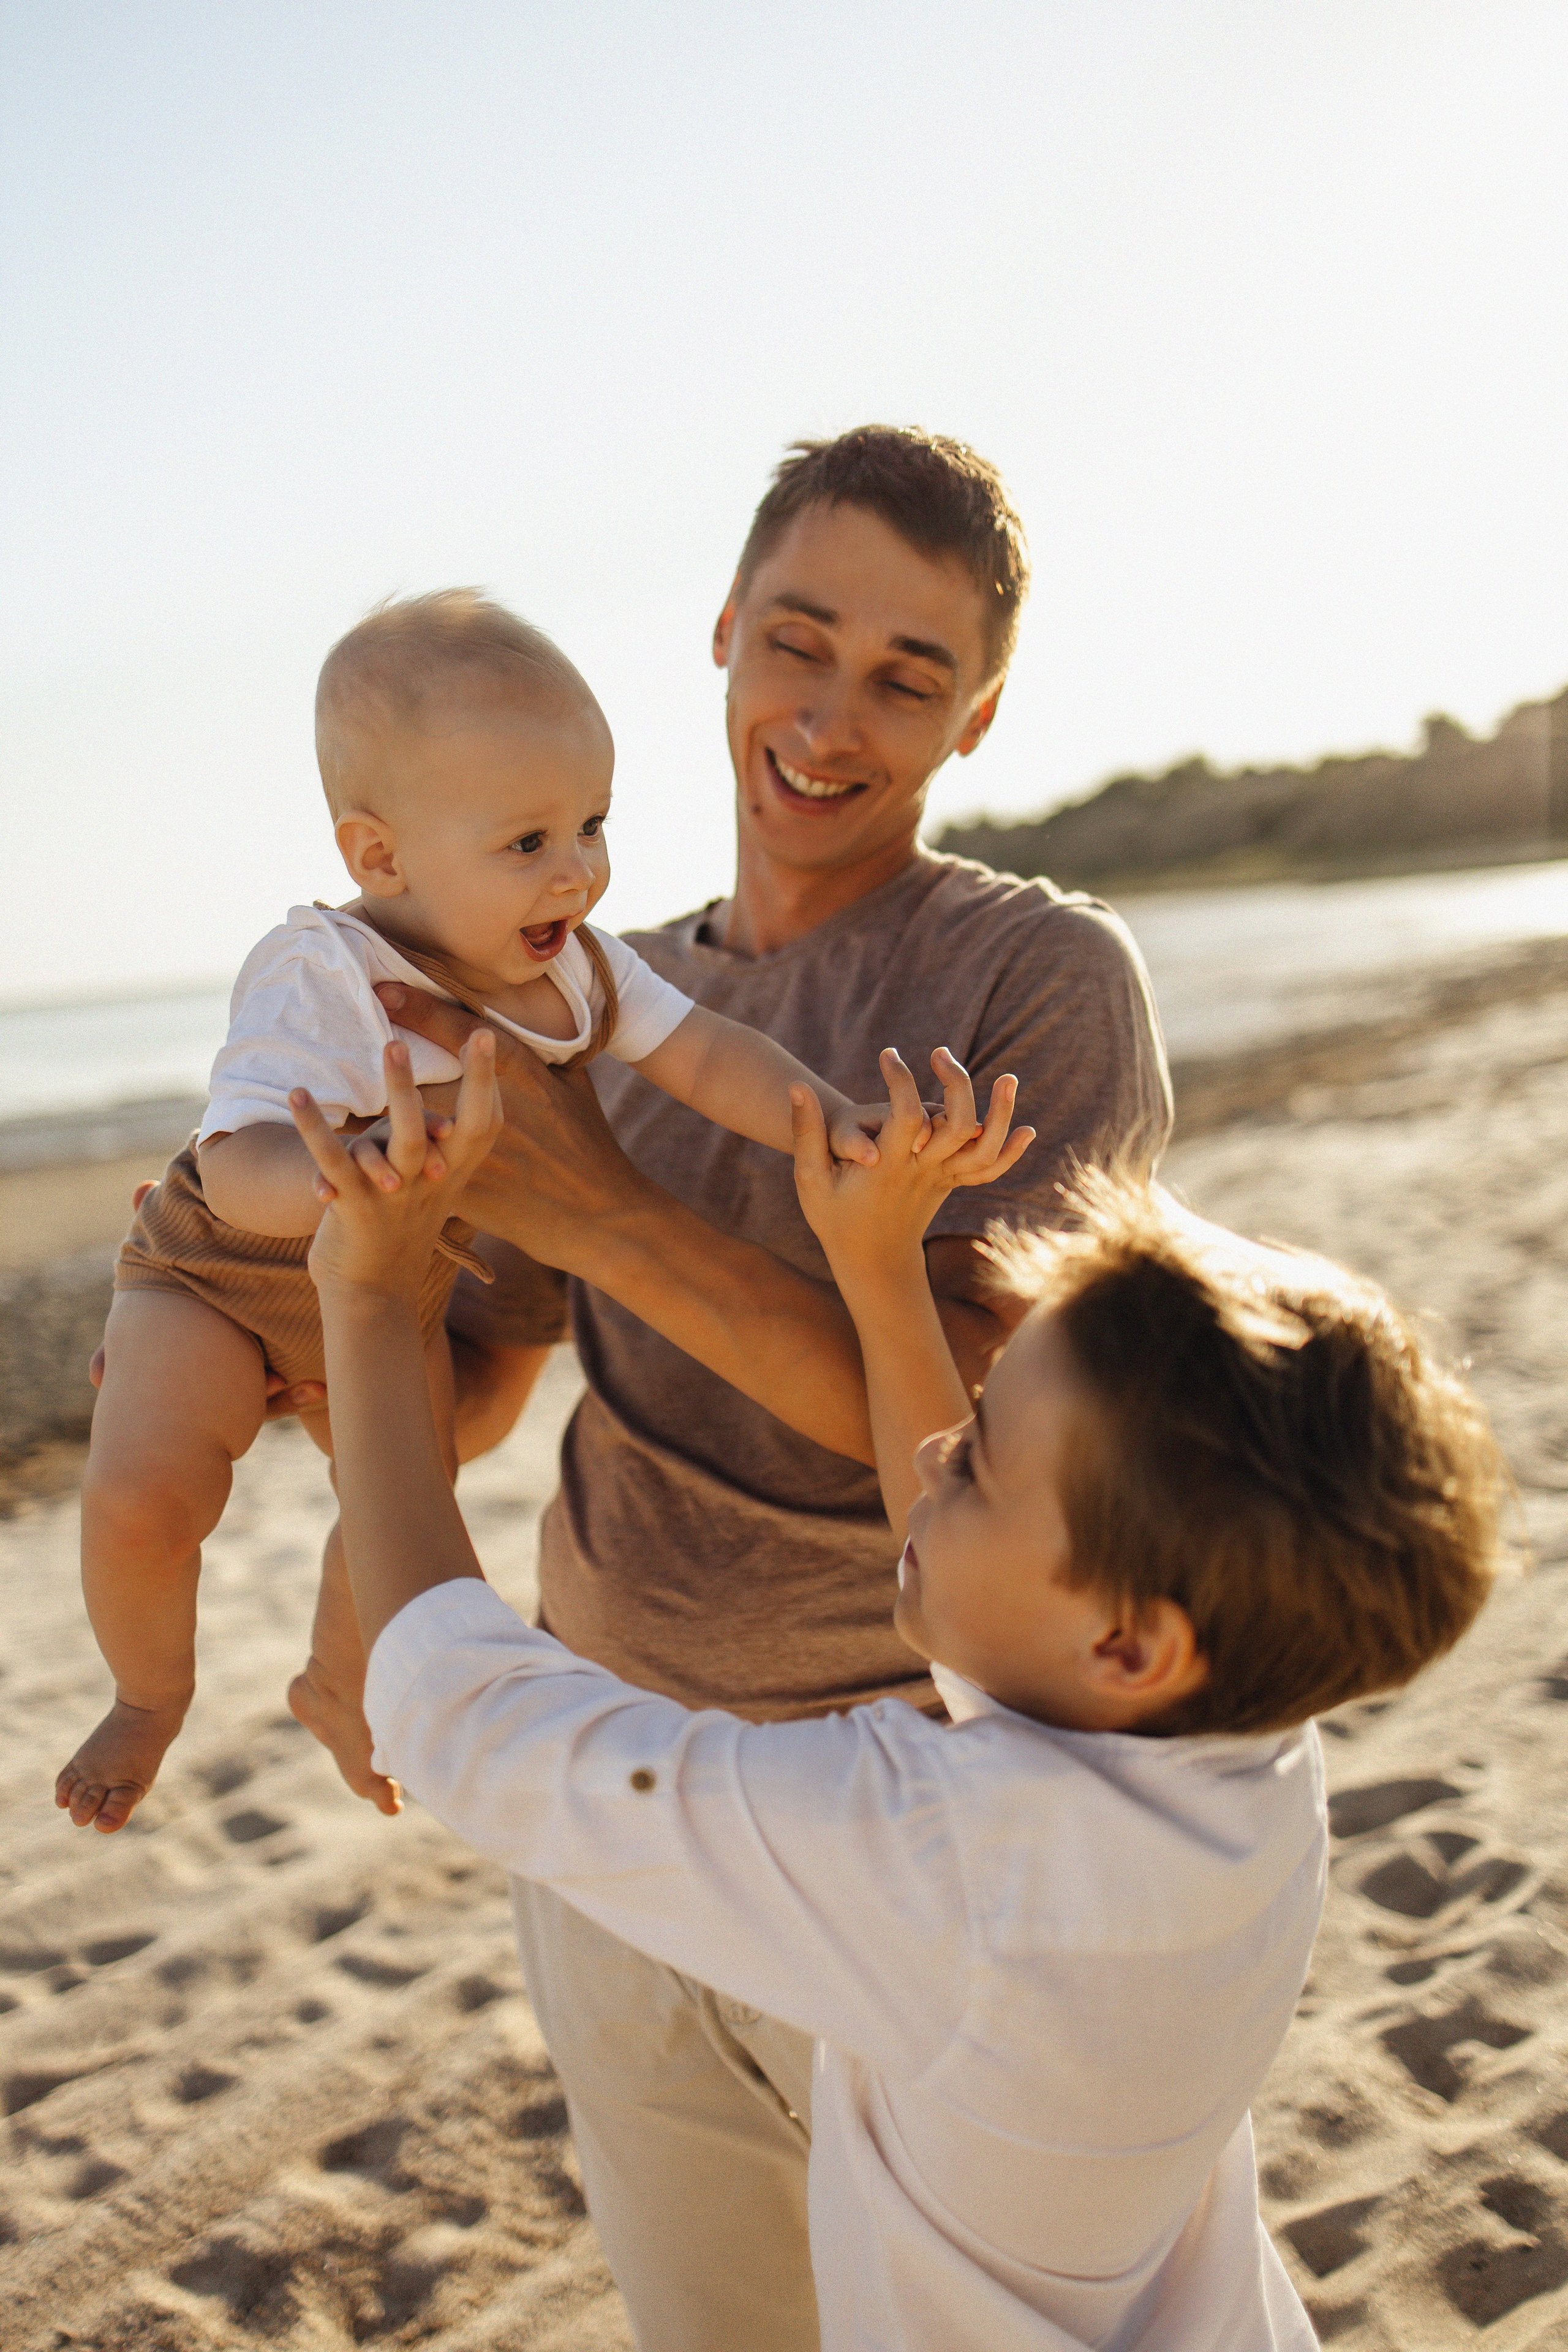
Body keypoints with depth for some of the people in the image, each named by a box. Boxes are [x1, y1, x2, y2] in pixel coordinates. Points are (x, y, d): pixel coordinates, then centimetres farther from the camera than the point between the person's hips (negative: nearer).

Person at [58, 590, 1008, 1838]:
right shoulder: (321, 979, -36)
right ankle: (154, 1694, 10)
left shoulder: (580, 965, -15)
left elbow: (704, 1053, -18)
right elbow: (237, 1172, -44)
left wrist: (834, 1123, -35)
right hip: (221, 1275, -5)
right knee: (140, 1496, -23)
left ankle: (337, 1685, 43)